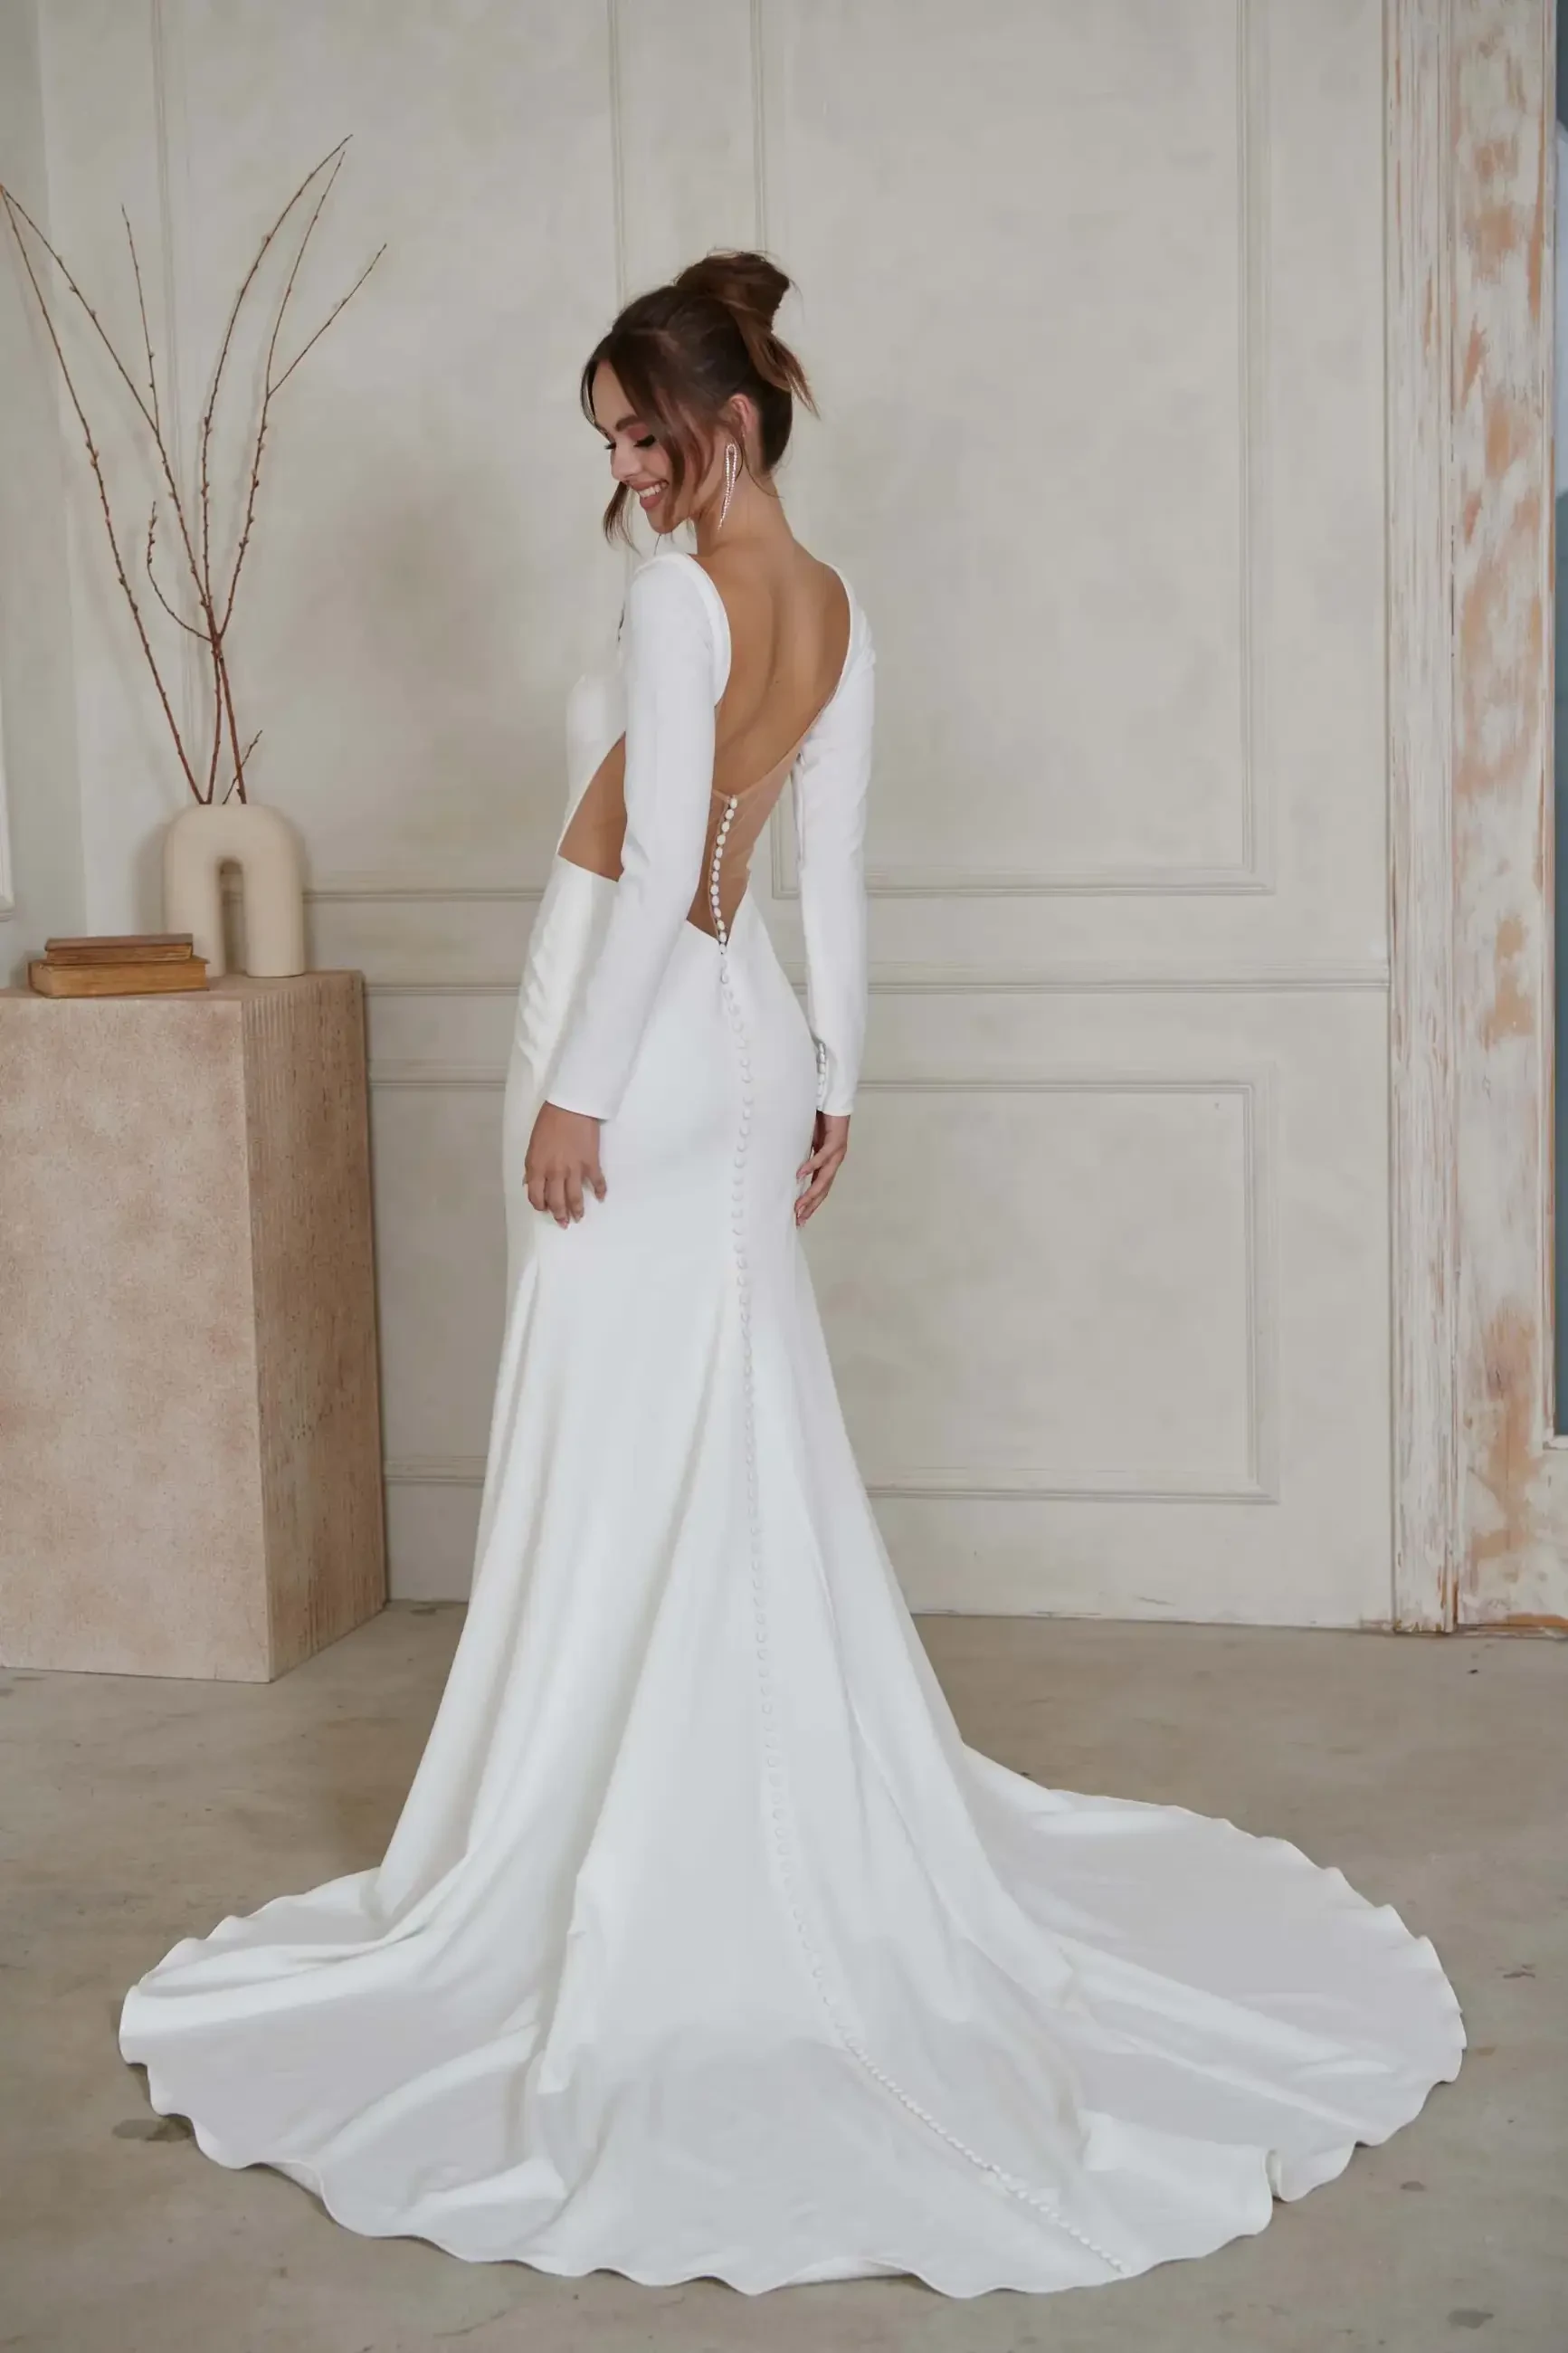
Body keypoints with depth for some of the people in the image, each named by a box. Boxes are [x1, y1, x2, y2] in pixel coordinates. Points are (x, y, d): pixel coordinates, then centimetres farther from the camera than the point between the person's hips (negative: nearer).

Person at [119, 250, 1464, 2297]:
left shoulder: (684, 596, -16)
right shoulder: (835, 614, 9)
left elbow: (653, 863, -20)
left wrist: (574, 1089, -17)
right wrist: (832, 1078, 17)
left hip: (644, 1036, -8)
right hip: (746, 1034, 8)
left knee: (623, 1466, -1)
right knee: (749, 1448, 15)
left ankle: (632, 1880, 8)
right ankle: (808, 1824, 24)